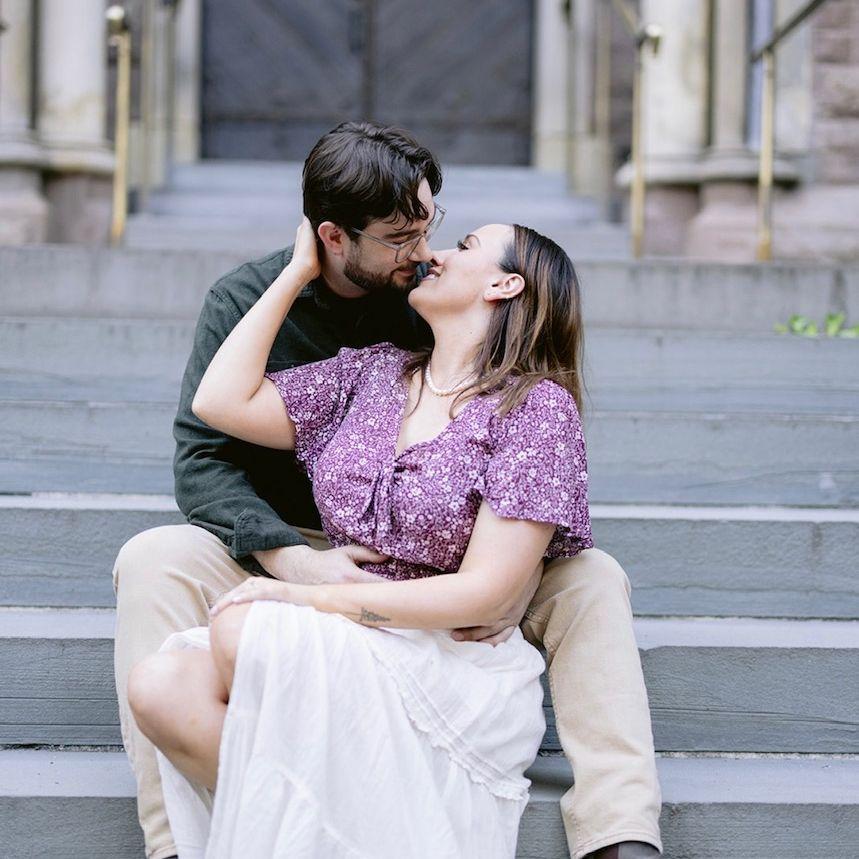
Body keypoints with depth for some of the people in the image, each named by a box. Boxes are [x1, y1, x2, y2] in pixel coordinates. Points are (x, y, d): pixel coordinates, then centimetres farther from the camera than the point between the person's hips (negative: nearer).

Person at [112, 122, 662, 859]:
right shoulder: (246, 301, -5)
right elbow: (203, 458, -11)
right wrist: (293, 559, -30)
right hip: (288, 555, -1)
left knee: (590, 578, -20)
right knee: (153, 562, -29)